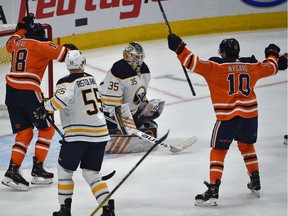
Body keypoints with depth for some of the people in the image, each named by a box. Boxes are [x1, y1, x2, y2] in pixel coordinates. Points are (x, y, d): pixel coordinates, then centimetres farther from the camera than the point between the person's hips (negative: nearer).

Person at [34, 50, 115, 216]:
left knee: (65, 170, 11)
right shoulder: (91, 79, 14)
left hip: (78, 135, -6)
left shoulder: (67, 83, -8)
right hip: (100, 134, 6)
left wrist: (45, 108, -11)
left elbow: (62, 99, -28)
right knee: (91, 173, 12)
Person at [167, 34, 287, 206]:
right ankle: (256, 184, 34)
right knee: (247, 146, 26)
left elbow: (195, 64, -16)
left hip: (227, 116, -5)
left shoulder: (217, 67, -7)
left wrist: (179, 48, -12)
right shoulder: (252, 66, 6)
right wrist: (273, 54, 42)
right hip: (250, 114, 5)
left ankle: (213, 191, -7)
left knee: (218, 151, 2)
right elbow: (271, 68, 22)